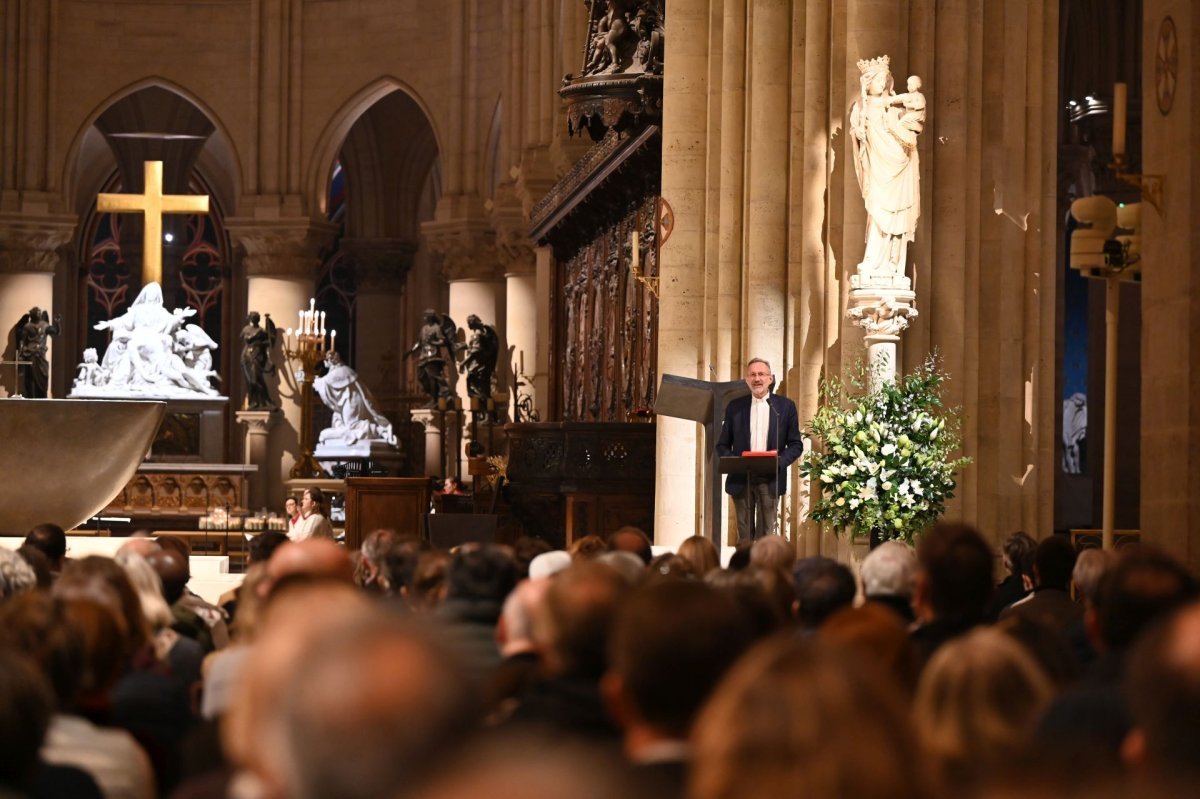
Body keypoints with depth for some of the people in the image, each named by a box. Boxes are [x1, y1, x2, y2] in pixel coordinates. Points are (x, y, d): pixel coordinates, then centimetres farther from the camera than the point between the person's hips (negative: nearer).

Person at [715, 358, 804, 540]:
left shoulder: (785, 406, 7)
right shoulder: (735, 407, 10)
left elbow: (796, 444, 7)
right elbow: (722, 445, 11)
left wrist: (779, 462, -11)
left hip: (770, 479, -1)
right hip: (741, 479, 1)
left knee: (766, 535, -2)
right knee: (744, 535, 3)